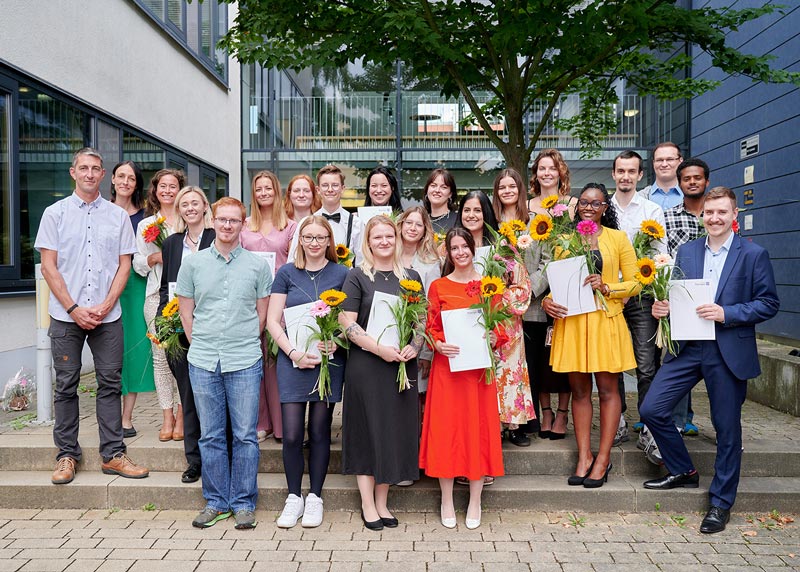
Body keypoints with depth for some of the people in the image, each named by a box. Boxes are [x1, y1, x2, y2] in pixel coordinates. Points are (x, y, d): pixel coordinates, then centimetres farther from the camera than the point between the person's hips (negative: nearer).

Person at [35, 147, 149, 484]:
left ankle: (112, 454, 11)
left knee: (110, 383, 3)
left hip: (107, 316, 1)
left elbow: (124, 265, 6)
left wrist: (106, 305, -7)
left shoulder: (118, 216, 9)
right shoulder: (55, 213, 6)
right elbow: (48, 266, 0)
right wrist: (74, 309, -9)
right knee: (66, 385, 5)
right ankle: (67, 455, 17)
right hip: (66, 316, -1)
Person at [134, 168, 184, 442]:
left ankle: (182, 415, 5)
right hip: (157, 295, 2)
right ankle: (167, 416, 10)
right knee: (160, 356, 1)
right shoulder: (145, 224, 16)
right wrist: (155, 258, -4)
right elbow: (138, 264, 15)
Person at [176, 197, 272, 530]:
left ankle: (243, 503, 17)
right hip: (203, 362, 1)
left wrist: (245, 345, 4)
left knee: (245, 436, 4)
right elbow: (186, 311, 10)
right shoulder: (193, 263, 6)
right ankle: (216, 502, 23)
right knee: (210, 436, 10)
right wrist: (201, 344, 5)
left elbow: (262, 313, 7)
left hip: (245, 361, -1)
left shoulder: (257, 265, 3)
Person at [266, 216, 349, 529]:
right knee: (291, 433, -1)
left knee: (319, 431, 7)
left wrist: (336, 340, -15)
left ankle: (315, 497, 21)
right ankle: (294, 497, 18)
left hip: (328, 360, 0)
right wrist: (294, 352, -11)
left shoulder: (341, 274, 4)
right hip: (293, 360, 0)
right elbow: (273, 320, 2)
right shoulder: (286, 273, 4)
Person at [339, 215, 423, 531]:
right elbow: (347, 323, -7)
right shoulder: (357, 277, 0)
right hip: (366, 366, -3)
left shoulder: (411, 276, 11)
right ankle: (367, 504, 16)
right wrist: (380, 348, -17)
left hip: (403, 365, 4)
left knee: (395, 431, 8)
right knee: (367, 431, 2)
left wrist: (414, 347, -6)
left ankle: (382, 502, 22)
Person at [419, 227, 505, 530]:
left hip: (480, 366, 1)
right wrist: (439, 345, -16)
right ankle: (447, 500, 16)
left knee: (479, 428, 4)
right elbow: (431, 328, 3)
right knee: (446, 428, 2)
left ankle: (475, 501, 18)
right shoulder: (438, 286, 4)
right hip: (447, 366, 0)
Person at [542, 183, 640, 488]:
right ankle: (584, 457, 14)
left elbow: (635, 282, 3)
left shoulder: (618, 238, 6)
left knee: (607, 388, 3)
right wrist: (547, 301, -8)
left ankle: (603, 457, 13)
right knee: (579, 390, 6)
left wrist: (606, 287, -14)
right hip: (570, 321, 2)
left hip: (605, 321, -2)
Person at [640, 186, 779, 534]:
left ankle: (721, 502, 23)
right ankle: (683, 471, 22)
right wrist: (663, 308, -6)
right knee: (651, 409, -3)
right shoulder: (686, 251, 10)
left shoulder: (753, 254, -1)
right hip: (688, 347, 4)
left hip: (729, 352, -4)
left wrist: (727, 313, -17)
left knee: (727, 428, 6)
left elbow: (769, 303, -4)